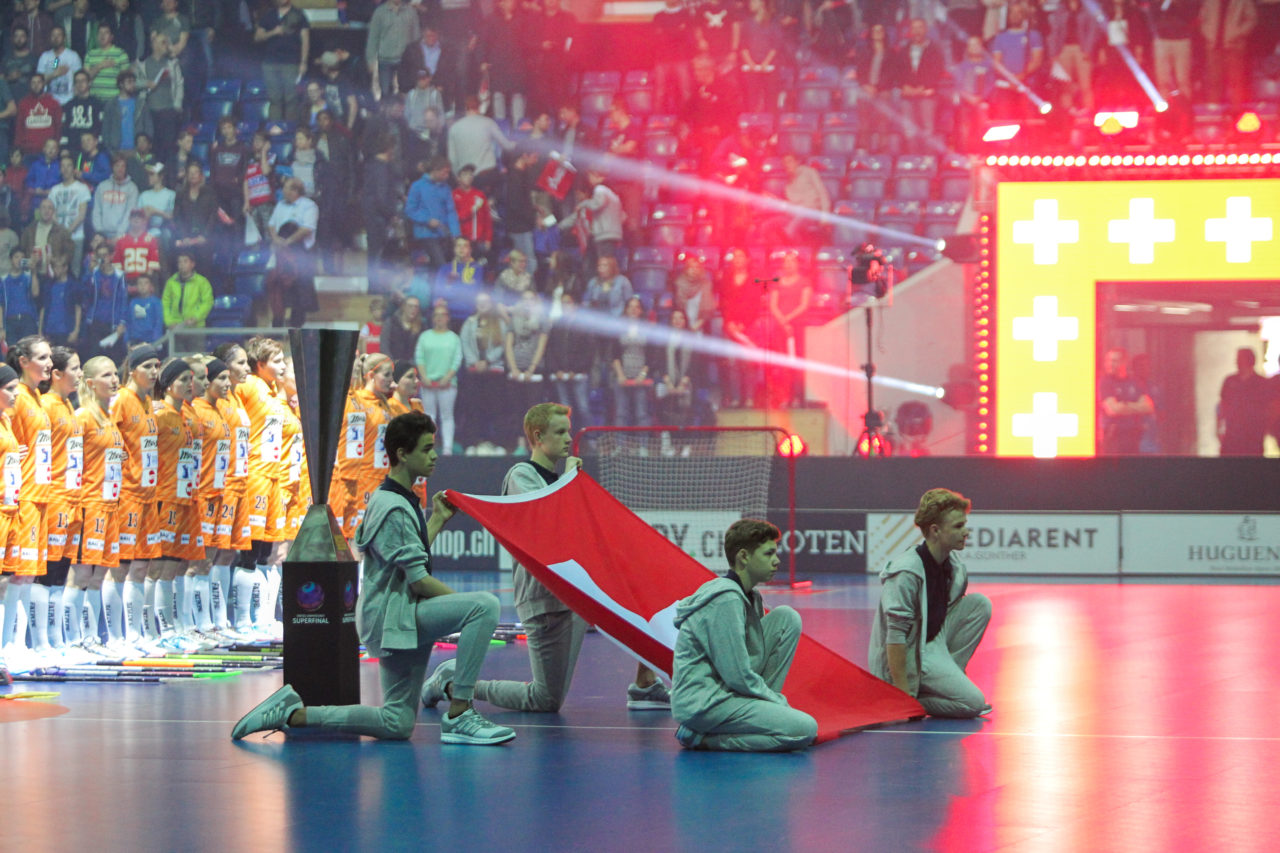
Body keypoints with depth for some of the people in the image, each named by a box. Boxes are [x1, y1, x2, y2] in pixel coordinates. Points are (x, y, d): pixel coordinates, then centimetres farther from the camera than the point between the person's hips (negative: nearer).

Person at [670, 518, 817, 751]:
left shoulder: (751, 598, 11)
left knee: (787, 618, 6)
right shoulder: (726, 601, -19)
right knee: (805, 729, -21)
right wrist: (780, 703, -7)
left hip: (726, 691, 9)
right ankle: (703, 738, -10)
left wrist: (774, 699, 5)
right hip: (704, 704, -9)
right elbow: (738, 677, -20)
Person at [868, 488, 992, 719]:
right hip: (905, 657, -9)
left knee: (980, 604, -3)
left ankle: (947, 678, 0)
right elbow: (896, 635, -25)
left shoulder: (953, 565, 0)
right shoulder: (907, 573, -25)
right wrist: (902, 695, -25)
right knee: (974, 703, -18)